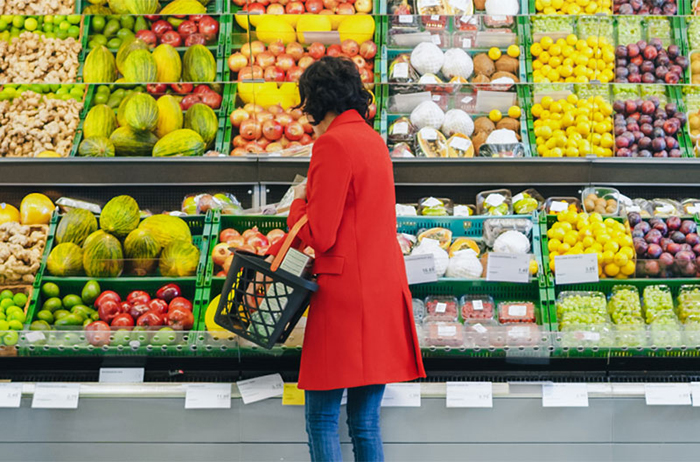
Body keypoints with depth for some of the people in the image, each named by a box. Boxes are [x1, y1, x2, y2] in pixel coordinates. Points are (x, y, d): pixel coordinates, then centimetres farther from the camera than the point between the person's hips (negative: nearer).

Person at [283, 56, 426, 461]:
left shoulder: (333, 143, -12)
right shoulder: (373, 139, 15)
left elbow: (318, 235, -13)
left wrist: (299, 201, 4)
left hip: (347, 294, -8)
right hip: (384, 288, 9)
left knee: (322, 420, 0)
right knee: (366, 424, 13)